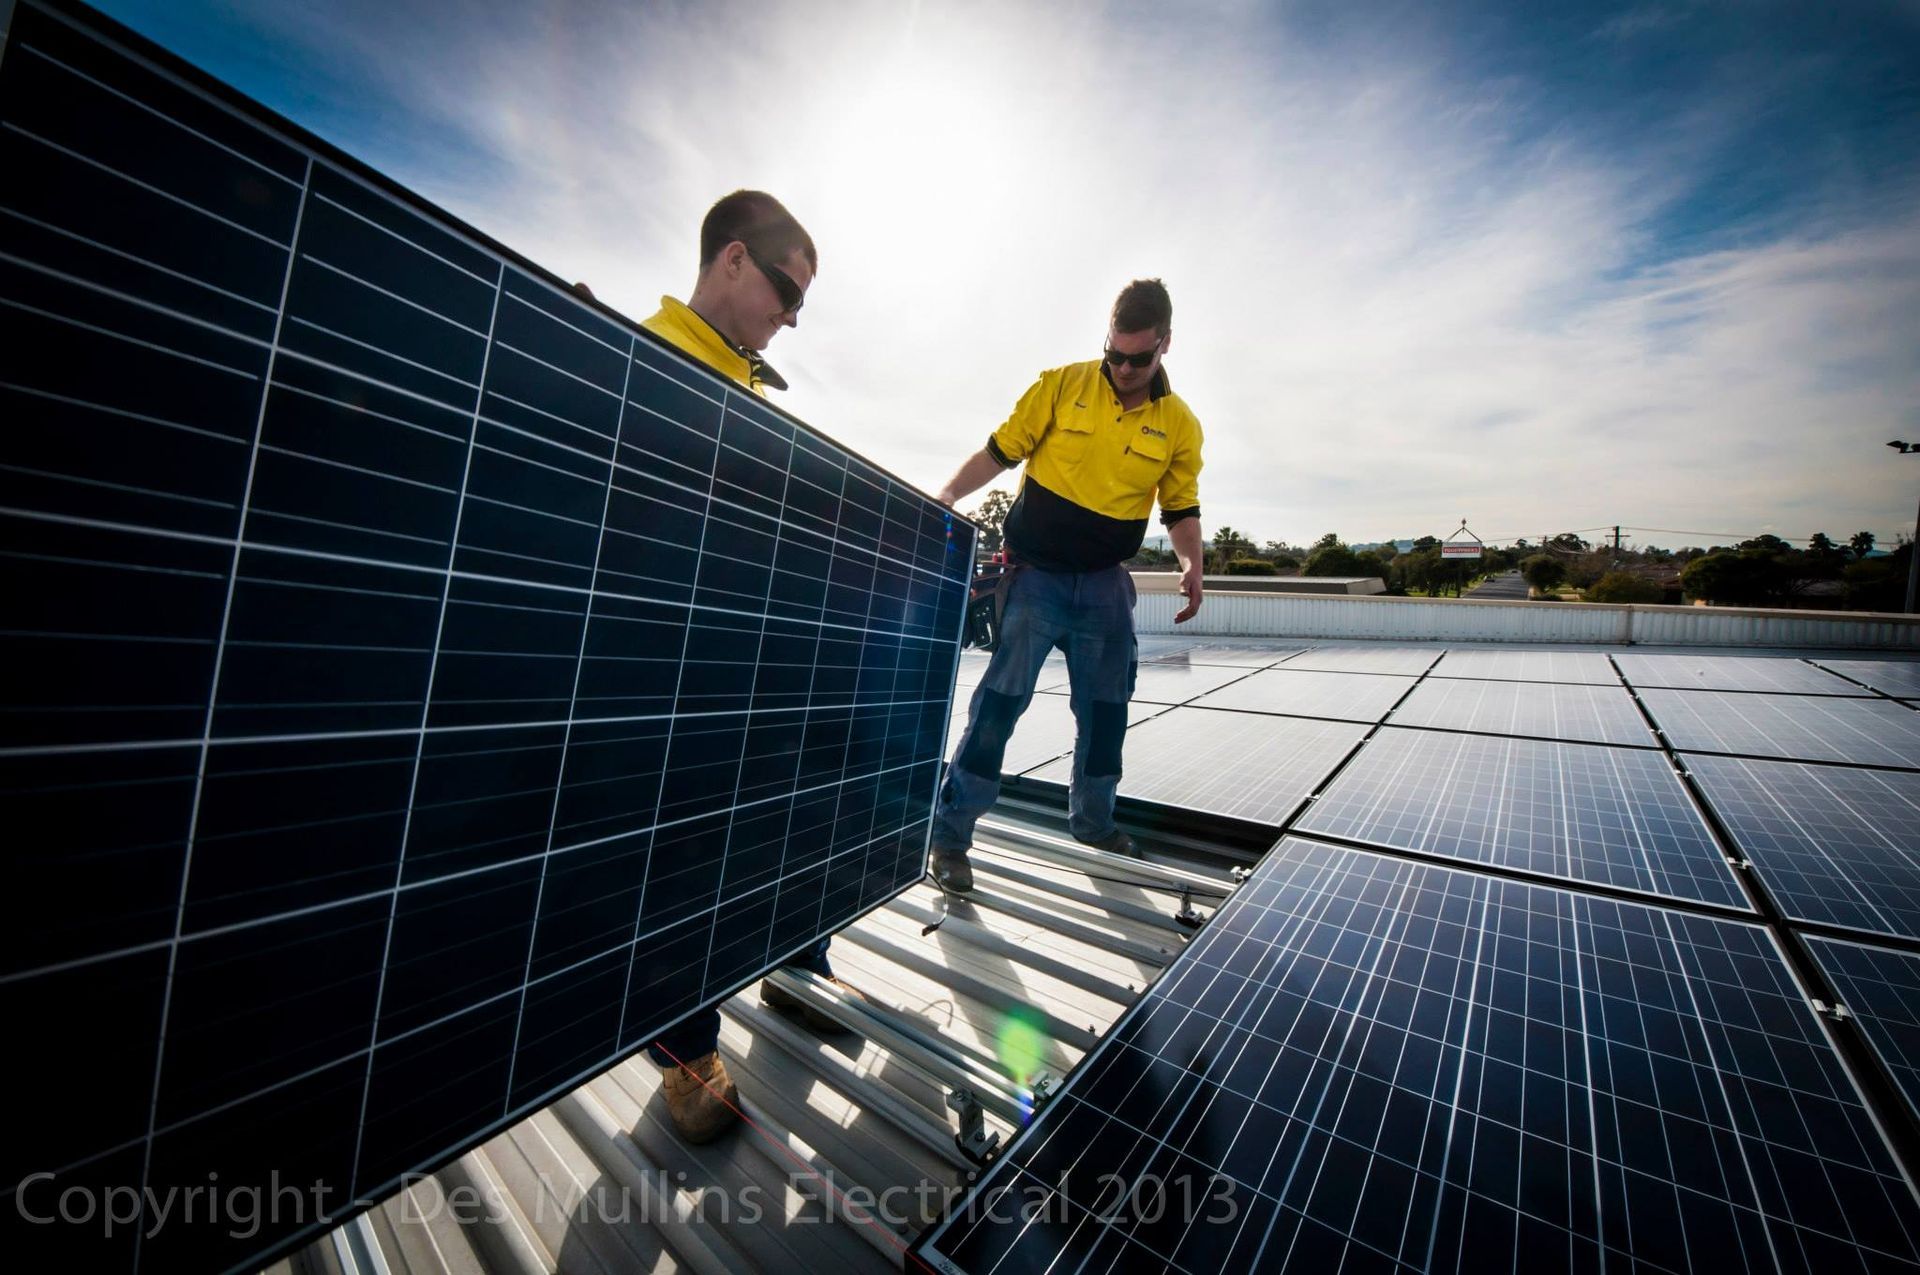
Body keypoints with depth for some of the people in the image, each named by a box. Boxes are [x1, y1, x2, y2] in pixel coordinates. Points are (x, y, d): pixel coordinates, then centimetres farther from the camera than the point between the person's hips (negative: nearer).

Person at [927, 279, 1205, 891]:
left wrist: (1192, 565, -8)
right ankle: (949, 834, 4)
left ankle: (1092, 819, 34)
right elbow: (999, 452, 1)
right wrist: (945, 496, -13)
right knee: (1000, 699, -8)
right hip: (1034, 573, -3)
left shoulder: (1180, 424, 5)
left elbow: (1181, 509, 10)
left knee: (1105, 707, 12)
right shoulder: (1062, 385, -1)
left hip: (1105, 587, 4)